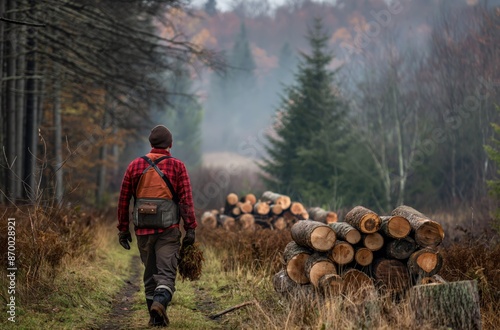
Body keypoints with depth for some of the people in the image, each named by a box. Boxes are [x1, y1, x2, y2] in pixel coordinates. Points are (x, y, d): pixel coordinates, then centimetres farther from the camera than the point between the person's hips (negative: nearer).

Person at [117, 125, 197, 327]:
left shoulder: (135, 165, 7)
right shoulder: (177, 166, -1)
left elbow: (123, 199, 8)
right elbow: (186, 199, -8)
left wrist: (123, 228, 14)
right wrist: (190, 229, -7)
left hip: (143, 229, 3)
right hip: (168, 229, -3)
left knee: (150, 272, 15)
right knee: (166, 272, -5)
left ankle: (156, 317, 16)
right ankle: (160, 302, -31)